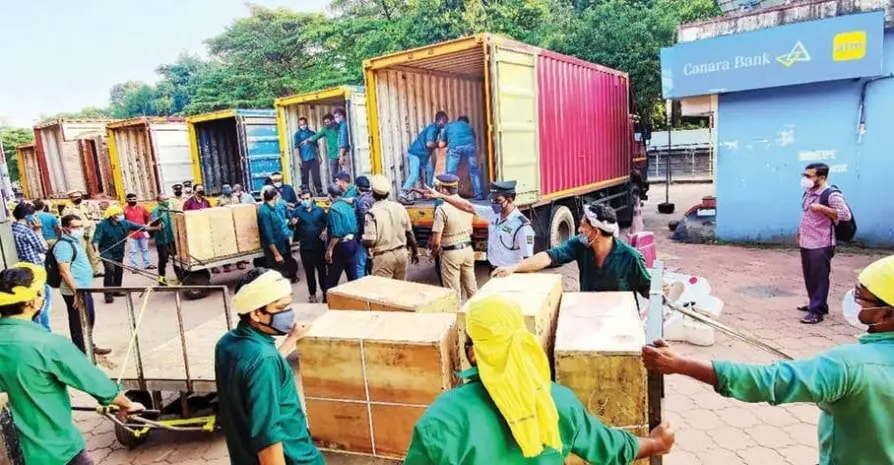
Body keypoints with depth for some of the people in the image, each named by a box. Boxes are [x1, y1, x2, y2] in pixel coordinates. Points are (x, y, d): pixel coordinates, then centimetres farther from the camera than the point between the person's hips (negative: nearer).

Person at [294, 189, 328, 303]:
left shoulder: (319, 210, 0)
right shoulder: (297, 211, 0)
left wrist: (325, 231, -10)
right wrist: (292, 224, -17)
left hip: (319, 245, 0)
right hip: (305, 247, 0)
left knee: (322, 269, 8)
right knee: (309, 271, 10)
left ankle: (325, 291, 22)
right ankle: (312, 293, 23)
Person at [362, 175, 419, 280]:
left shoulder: (372, 213, -15)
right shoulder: (400, 207, 0)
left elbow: (369, 242, -20)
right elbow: (409, 233, 7)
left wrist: (362, 240, 3)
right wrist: (415, 251, 19)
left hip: (383, 257, -5)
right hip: (401, 253, 5)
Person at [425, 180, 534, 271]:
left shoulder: (522, 226, -20)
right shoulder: (493, 213, 0)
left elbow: (528, 259, -19)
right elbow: (468, 207, 5)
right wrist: (440, 196, 3)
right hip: (494, 272, 7)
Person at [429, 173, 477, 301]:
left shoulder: (442, 209, -19)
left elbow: (436, 242, -19)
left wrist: (433, 252, 0)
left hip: (451, 253, -6)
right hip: (468, 249, 7)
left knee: (453, 291, 5)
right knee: (472, 287, 17)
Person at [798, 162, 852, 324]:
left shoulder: (832, 195, -14)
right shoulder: (808, 193, 12)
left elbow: (845, 215, -20)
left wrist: (822, 208, -24)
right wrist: (800, 231, 21)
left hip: (821, 245, -8)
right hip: (806, 244, 8)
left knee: (820, 278, -3)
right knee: (809, 276, 16)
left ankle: (817, 311, 1)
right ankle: (814, 304, 29)